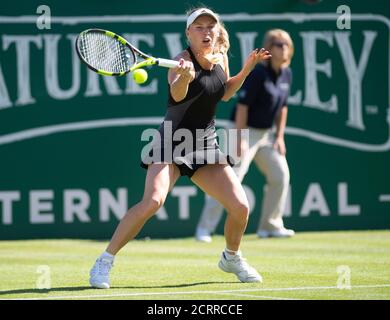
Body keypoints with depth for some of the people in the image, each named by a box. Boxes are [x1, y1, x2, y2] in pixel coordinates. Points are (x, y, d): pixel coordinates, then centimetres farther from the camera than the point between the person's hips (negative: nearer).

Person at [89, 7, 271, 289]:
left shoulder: (221, 57, 4)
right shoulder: (185, 59, -17)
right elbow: (177, 94, -39)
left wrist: (247, 68, 8)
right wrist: (184, 77, -62)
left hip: (205, 146, 6)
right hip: (172, 144, -6)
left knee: (240, 207, -3)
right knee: (153, 201, -27)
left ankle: (232, 258, 28)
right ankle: (104, 262, -16)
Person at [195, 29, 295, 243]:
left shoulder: (286, 74, 5)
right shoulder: (258, 74, -19)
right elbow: (242, 106, -20)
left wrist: (280, 136, 9)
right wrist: (240, 139, -23)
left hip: (265, 133, 8)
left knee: (280, 174, 7)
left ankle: (270, 226, 18)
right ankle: (204, 229, -13)